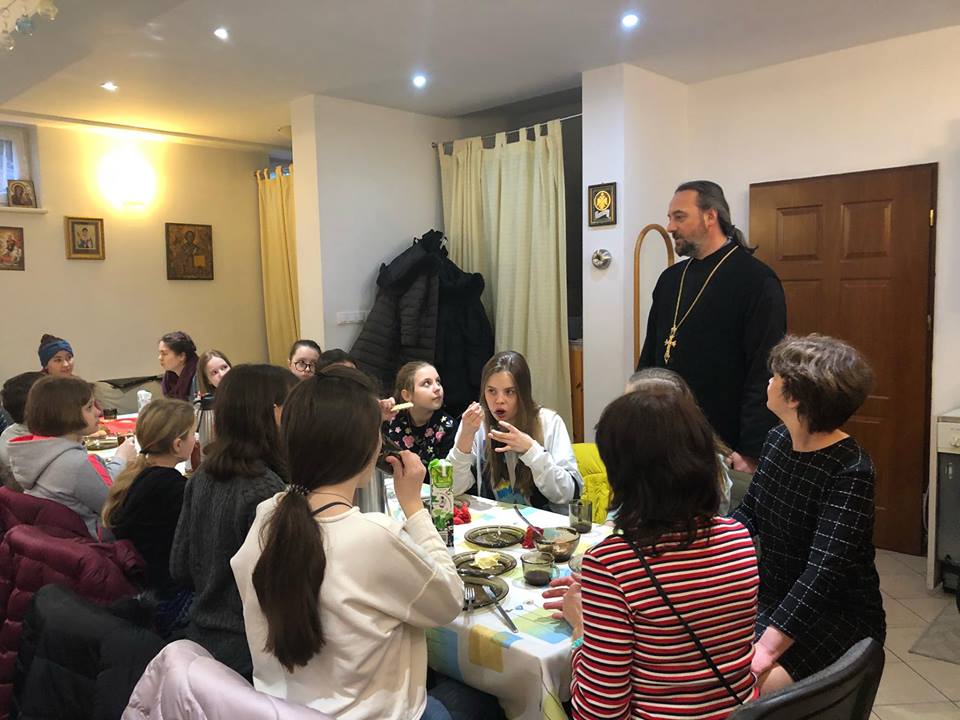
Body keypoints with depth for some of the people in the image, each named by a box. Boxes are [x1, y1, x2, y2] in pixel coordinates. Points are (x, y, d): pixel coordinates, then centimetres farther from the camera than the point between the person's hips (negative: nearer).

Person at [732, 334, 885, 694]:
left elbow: (823, 572, -30)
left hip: (835, 614, -6)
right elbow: (749, 513, 8)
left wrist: (767, 648, -37)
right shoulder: (777, 439, -2)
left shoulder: (851, 472, -23)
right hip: (773, 595, 7)